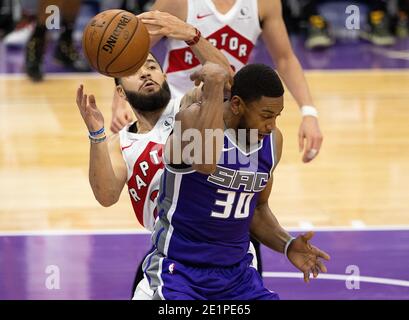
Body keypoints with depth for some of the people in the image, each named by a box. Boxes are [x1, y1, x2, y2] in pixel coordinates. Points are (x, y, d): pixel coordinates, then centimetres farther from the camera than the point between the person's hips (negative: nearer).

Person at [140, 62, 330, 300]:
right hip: (179, 269, -6)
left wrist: (287, 245, -2)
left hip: (236, 270, 6)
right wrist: (215, 84, -35)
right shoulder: (195, 117, -17)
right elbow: (205, 164, -41)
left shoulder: (272, 140, 2)